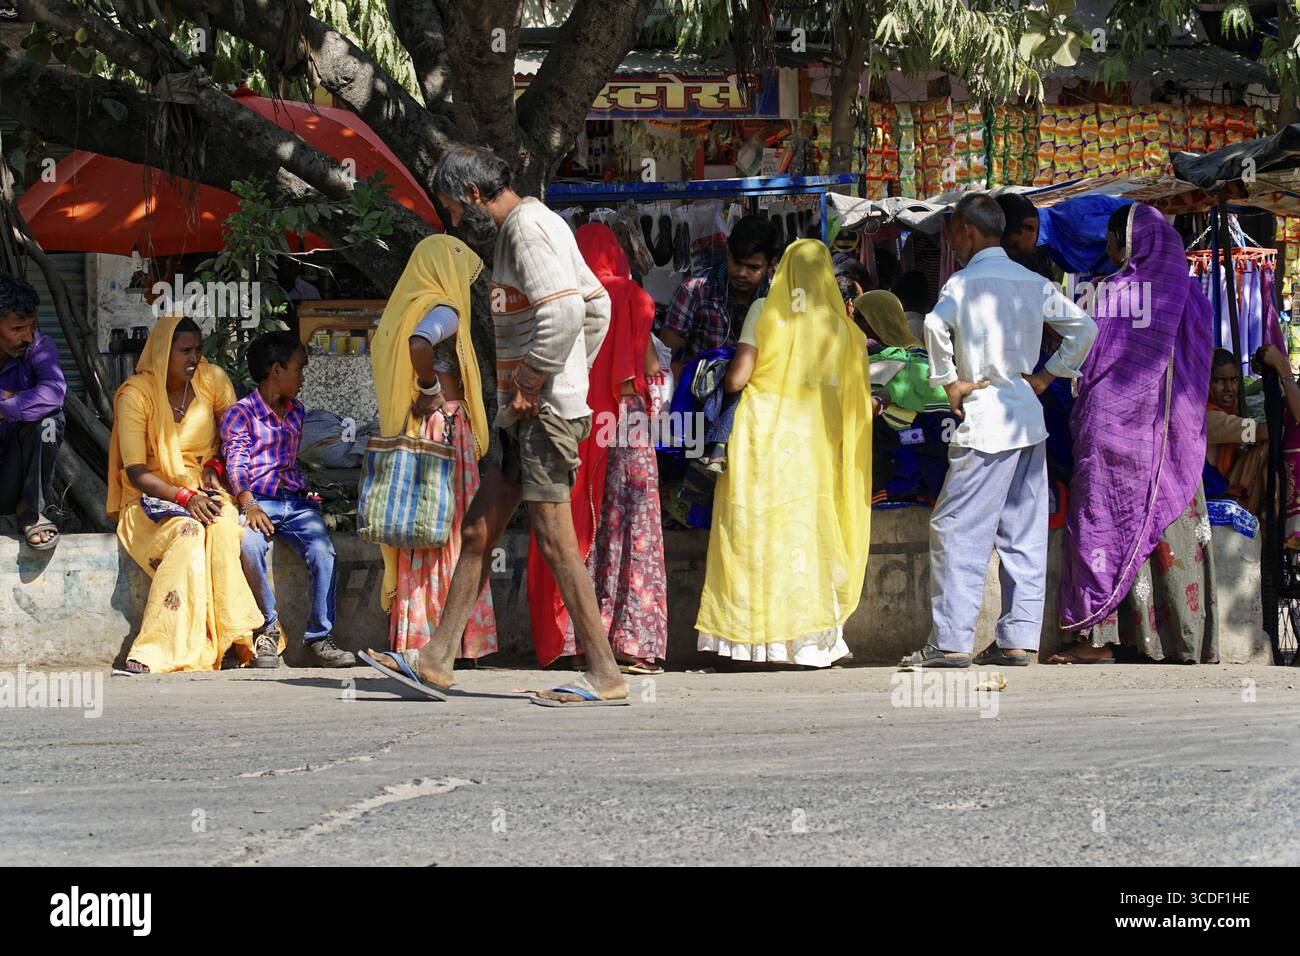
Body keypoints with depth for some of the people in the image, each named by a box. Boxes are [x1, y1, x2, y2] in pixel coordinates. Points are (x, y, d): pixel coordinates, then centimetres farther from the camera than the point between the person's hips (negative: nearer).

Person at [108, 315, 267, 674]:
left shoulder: (212, 380, 3)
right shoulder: (136, 394, -8)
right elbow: (136, 473, -11)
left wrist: (213, 465, 0)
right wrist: (185, 497, -24)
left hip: (203, 492, 3)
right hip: (152, 498, -3)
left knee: (223, 525, -34)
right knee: (188, 533, -37)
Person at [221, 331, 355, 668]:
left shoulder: (296, 412, 24)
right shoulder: (240, 413, 5)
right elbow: (236, 464, -6)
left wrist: (307, 493, 17)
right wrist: (249, 505, -20)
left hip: (296, 501, 4)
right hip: (258, 501, -4)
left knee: (322, 549, -26)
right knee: (249, 544, -37)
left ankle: (320, 638, -23)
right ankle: (268, 629, -21)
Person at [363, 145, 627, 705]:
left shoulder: (528, 227, -12)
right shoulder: (524, 226, 20)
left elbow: (565, 310, -26)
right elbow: (597, 304, 28)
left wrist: (533, 382, -18)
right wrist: (573, 371, 22)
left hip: (544, 411, -11)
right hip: (523, 413, 11)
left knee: (555, 540, -10)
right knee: (477, 531, 10)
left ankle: (604, 675, -8)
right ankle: (435, 662, 14)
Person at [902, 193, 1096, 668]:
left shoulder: (965, 281, -8)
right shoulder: (1033, 282, 11)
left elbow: (937, 324, -26)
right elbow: (1084, 327, 13)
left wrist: (948, 381, -14)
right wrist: (1047, 375, 14)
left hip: (986, 419, -7)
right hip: (1030, 418, 7)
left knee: (957, 528, -5)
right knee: (1023, 534, 8)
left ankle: (952, 641, -9)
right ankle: (1018, 639, 8)